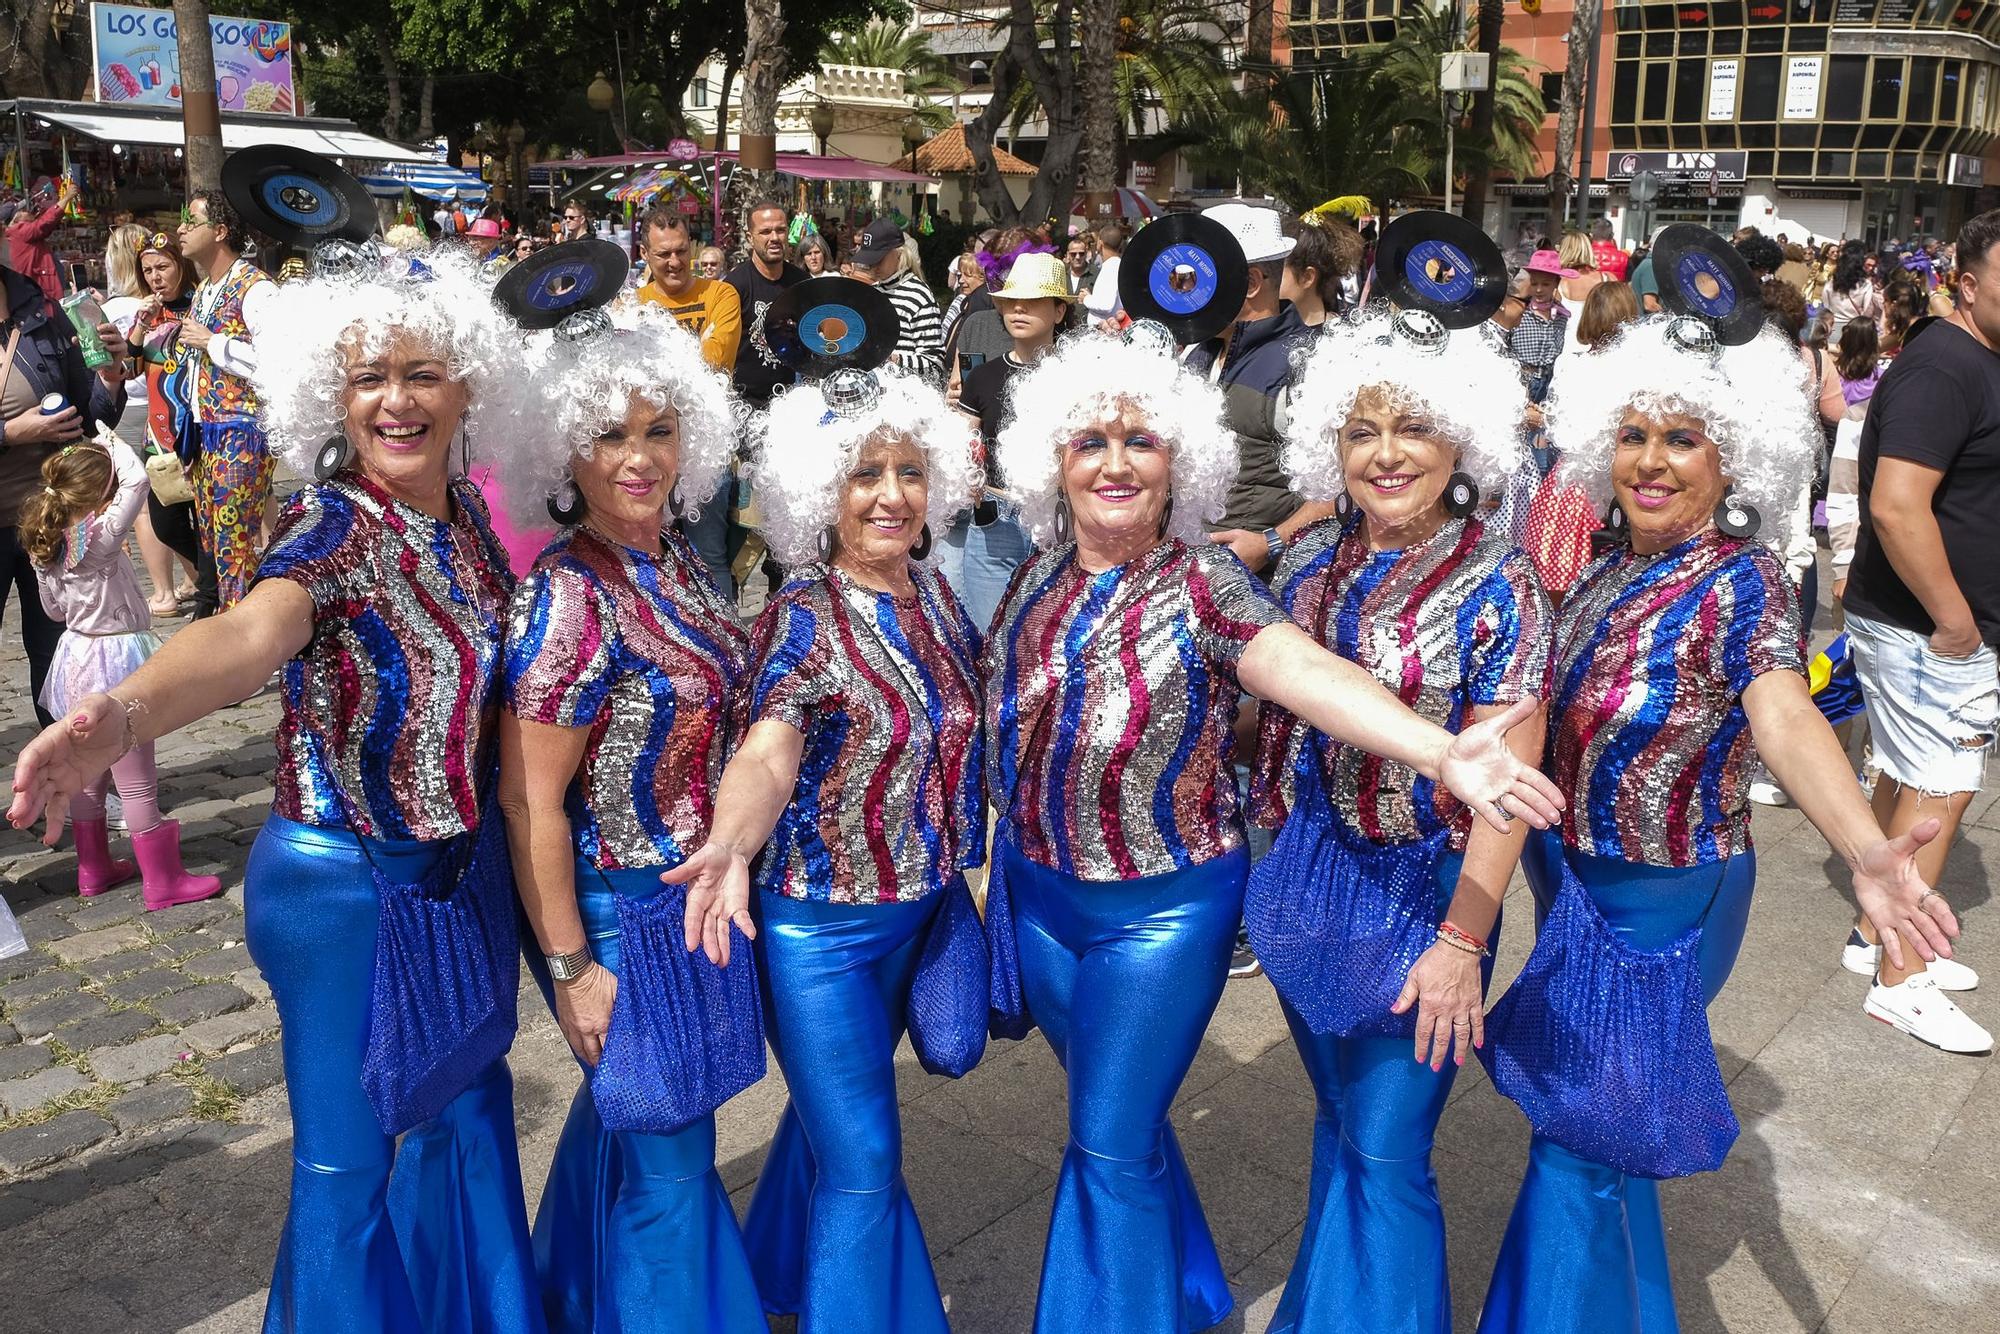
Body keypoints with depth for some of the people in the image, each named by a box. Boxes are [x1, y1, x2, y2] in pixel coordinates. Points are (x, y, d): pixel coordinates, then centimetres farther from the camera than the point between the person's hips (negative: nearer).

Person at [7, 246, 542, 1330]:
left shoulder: (464, 517, 0)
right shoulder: (329, 527, -19)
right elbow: (252, 632, -41)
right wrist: (123, 713, -60)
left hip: (461, 873, 7)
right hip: (341, 884, -7)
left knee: (472, 1110, 23)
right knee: (346, 1161, 8)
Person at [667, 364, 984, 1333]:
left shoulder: (934, 593, 0)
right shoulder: (803, 617, -20)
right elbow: (768, 750, -34)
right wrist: (731, 847, -52)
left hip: (920, 905, 7)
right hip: (821, 925, -7)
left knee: (834, 1111, 26)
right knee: (864, 1160, 2)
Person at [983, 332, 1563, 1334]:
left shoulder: (1203, 584, -16)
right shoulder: (1040, 575, -1)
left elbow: (1305, 669, -34)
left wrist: (1439, 754, -50)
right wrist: (1000, 859, 10)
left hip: (1161, 909, -5)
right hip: (1036, 891, 5)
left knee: (1111, 1143, 3)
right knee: (1116, 1113, 21)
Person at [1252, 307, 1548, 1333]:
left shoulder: (1493, 585, -13)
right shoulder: (1310, 559, 3)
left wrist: (1461, 943, -17)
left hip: (1417, 891, -5)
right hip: (1298, 875, 5)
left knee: (1385, 1155, 3)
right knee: (1338, 1119, 22)